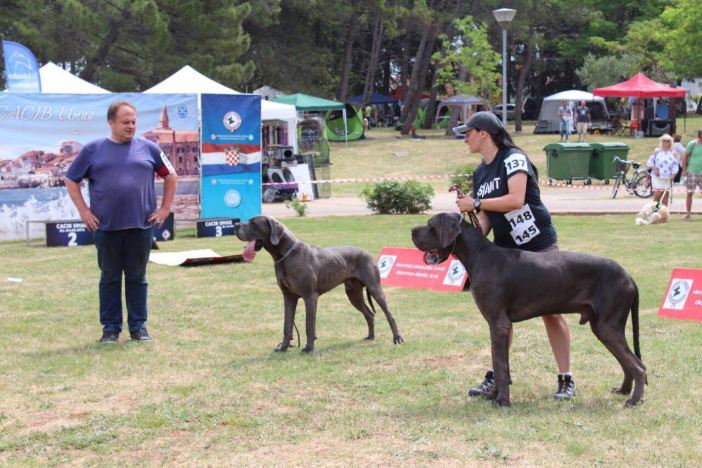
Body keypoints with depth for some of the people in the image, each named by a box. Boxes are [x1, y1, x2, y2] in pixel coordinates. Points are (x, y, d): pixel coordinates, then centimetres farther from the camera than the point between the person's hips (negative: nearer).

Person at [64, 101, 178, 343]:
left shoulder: (148, 148, 6)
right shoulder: (93, 150, 4)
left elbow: (171, 176, 14)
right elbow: (71, 181, 10)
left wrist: (165, 208, 7)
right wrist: (83, 210, 2)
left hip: (141, 226, 0)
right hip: (106, 227, 0)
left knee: (137, 277, 7)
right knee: (110, 278, 6)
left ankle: (138, 326, 15)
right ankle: (110, 327, 14)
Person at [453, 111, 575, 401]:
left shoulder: (513, 159, -14)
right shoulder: (480, 174, 10)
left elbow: (516, 200, -28)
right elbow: (486, 218, 9)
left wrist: (476, 204, -22)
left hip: (539, 246, -7)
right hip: (505, 249, 8)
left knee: (551, 311, -2)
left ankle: (566, 379, 4)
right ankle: (496, 376, 14)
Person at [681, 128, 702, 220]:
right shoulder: (692, 144, -6)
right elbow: (685, 157, -2)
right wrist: (684, 170, -5)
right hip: (692, 172, -3)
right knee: (689, 193, 3)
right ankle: (688, 213, 11)